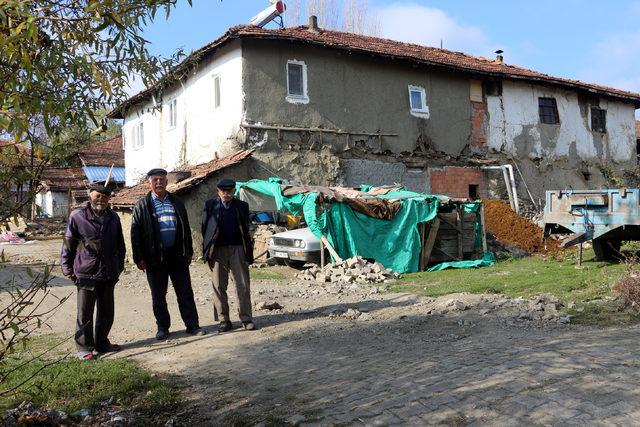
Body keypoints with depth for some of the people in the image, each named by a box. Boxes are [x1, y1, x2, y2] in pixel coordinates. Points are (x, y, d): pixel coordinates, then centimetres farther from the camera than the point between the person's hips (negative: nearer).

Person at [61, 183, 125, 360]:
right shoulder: (77, 216, -5)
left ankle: (102, 343, 28)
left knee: (107, 312, 14)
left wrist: (119, 267, 16)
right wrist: (68, 269, -1)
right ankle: (85, 347, 15)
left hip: (109, 274, 5)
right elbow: (68, 244, -1)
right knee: (85, 313, 3)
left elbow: (120, 245, 17)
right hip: (86, 274, -4)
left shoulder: (113, 218, 8)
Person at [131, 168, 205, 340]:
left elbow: (185, 228, 14)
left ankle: (192, 325, 11)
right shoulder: (142, 205, 2)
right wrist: (139, 258, -8)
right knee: (158, 295, 7)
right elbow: (135, 233, -2)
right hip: (155, 256, -2)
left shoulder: (176, 203, 11)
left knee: (185, 292, 4)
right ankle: (162, 327, 19)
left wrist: (188, 252, 10)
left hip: (177, 254, 2)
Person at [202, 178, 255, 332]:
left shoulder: (242, 206, 7)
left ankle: (246, 318, 9)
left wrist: (248, 250, 4)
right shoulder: (210, 205, 5)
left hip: (237, 249, 0)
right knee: (219, 287, 4)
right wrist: (207, 249, 3)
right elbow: (205, 227, 7)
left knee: (243, 285, 1)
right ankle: (224, 320, 13)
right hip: (217, 250, 0)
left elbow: (246, 229, 9)